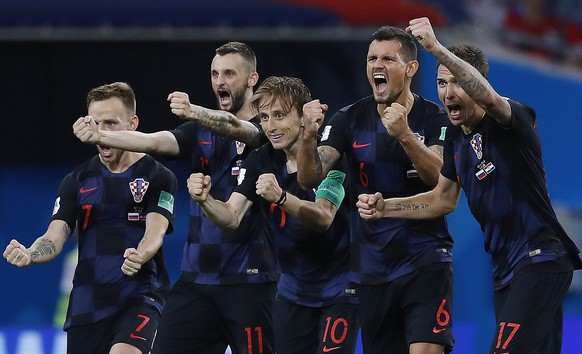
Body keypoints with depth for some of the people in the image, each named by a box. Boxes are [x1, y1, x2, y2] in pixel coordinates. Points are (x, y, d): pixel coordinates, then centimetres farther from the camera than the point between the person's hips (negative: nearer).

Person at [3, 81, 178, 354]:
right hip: (87, 302, 4)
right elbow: (55, 237, 0)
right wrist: (29, 255, -24)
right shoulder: (77, 181, 9)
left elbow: (155, 232, -14)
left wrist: (139, 257, -38)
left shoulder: (159, 177, 0)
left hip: (141, 294, -4)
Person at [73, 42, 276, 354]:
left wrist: (193, 113, -45)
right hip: (196, 278, 5)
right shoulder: (200, 132, 12)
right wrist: (99, 137, -24)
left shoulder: (264, 128, -2)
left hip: (247, 279, -5)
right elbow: (153, 141, -5)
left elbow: (233, 127, -24)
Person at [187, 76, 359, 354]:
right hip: (293, 289, 5)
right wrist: (205, 200, -31)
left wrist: (280, 197, -47)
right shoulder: (260, 161, -1)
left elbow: (323, 218, -30)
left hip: (338, 288, -5)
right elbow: (231, 218, -9)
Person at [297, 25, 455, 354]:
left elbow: (441, 178, -19)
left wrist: (404, 135, -34)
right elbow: (310, 178, -7)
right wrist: (308, 137, -27)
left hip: (425, 261, -3)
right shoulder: (350, 119, 2)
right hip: (373, 268, 3)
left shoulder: (435, 118, -4)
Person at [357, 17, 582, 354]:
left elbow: (489, 97, -38)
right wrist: (385, 208, 12)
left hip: (540, 260, -9)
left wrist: (437, 48, -48)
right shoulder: (456, 139, 11)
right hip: (506, 270, 9)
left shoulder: (512, 119, -13)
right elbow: (444, 199, 24)